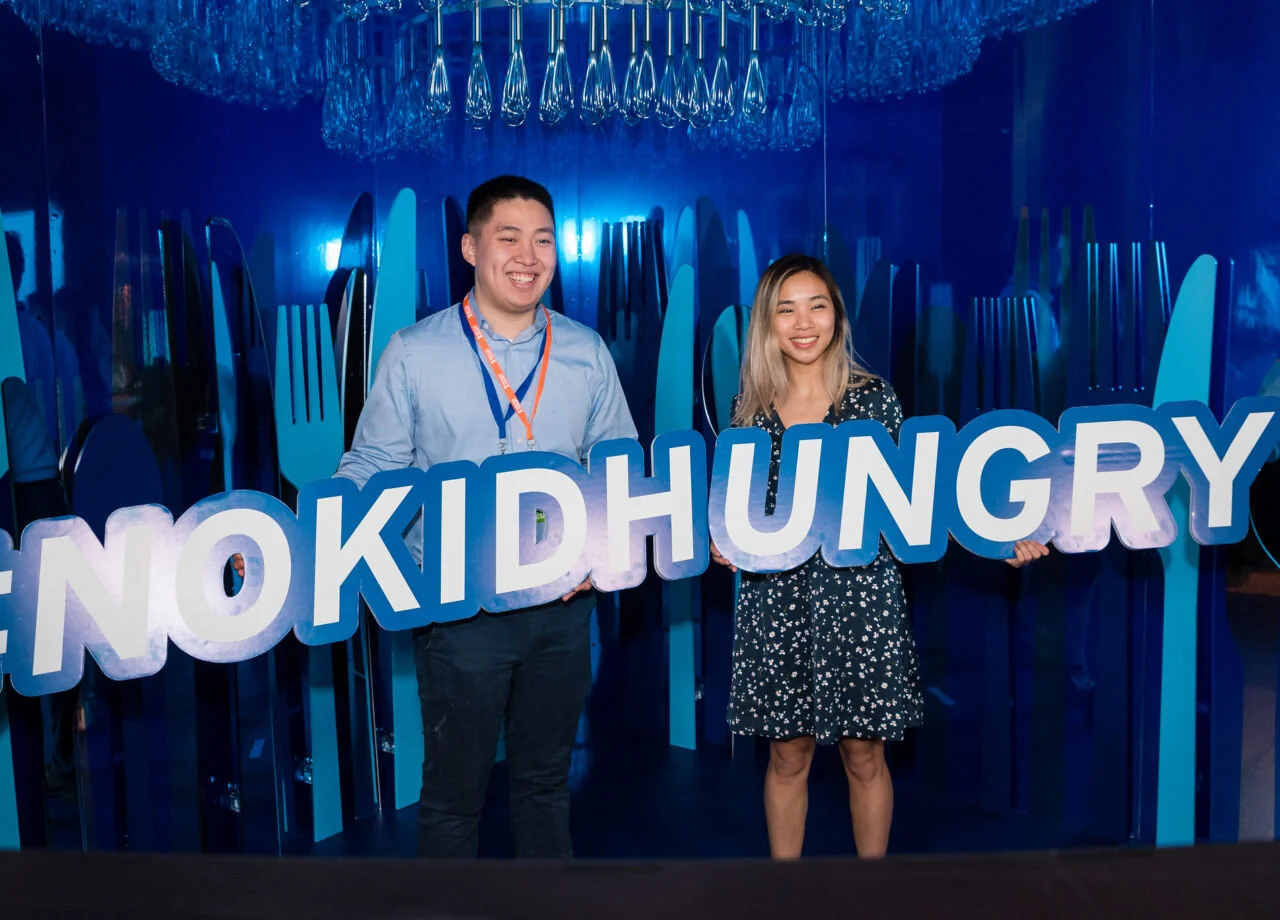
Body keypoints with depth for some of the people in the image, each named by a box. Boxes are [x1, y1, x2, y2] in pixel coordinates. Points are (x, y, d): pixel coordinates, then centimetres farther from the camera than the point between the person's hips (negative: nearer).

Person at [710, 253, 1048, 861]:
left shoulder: (875, 398, -1)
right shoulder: (748, 407, 4)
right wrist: (724, 543, -10)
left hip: (860, 597, -1)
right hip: (777, 603, 1)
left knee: (864, 754, 7)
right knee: (787, 753, 9)